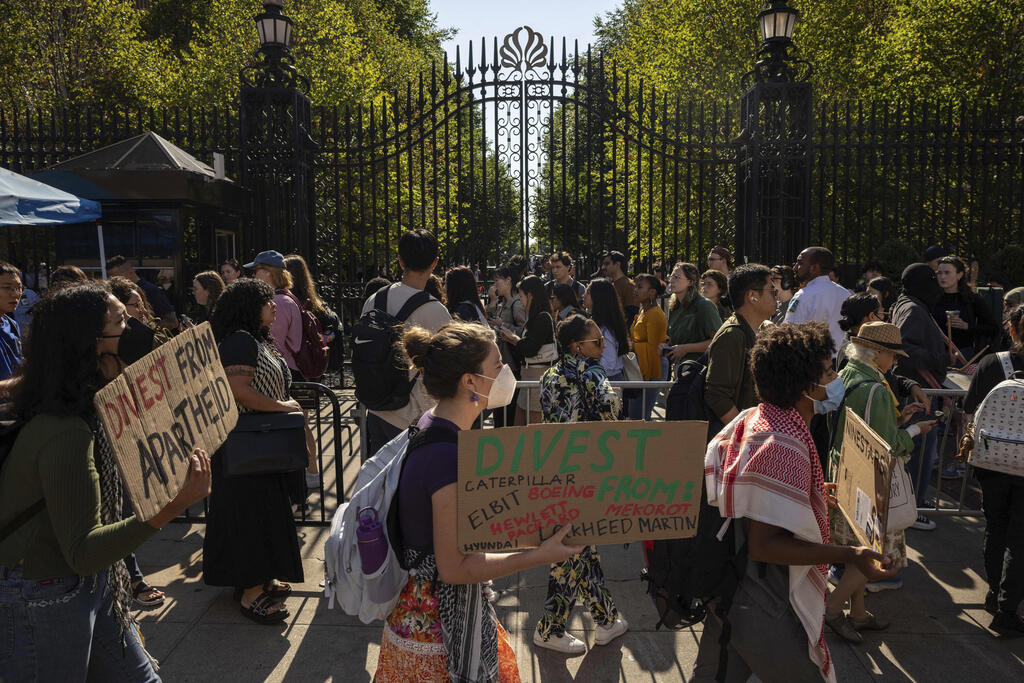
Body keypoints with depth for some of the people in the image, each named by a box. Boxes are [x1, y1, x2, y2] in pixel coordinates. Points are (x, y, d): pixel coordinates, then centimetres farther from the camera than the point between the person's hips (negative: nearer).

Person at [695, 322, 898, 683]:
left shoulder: (748, 419, 0)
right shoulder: (786, 446, -28)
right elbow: (764, 544, -27)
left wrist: (810, 497, 21)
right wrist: (848, 555, -32)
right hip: (763, 610, -9)